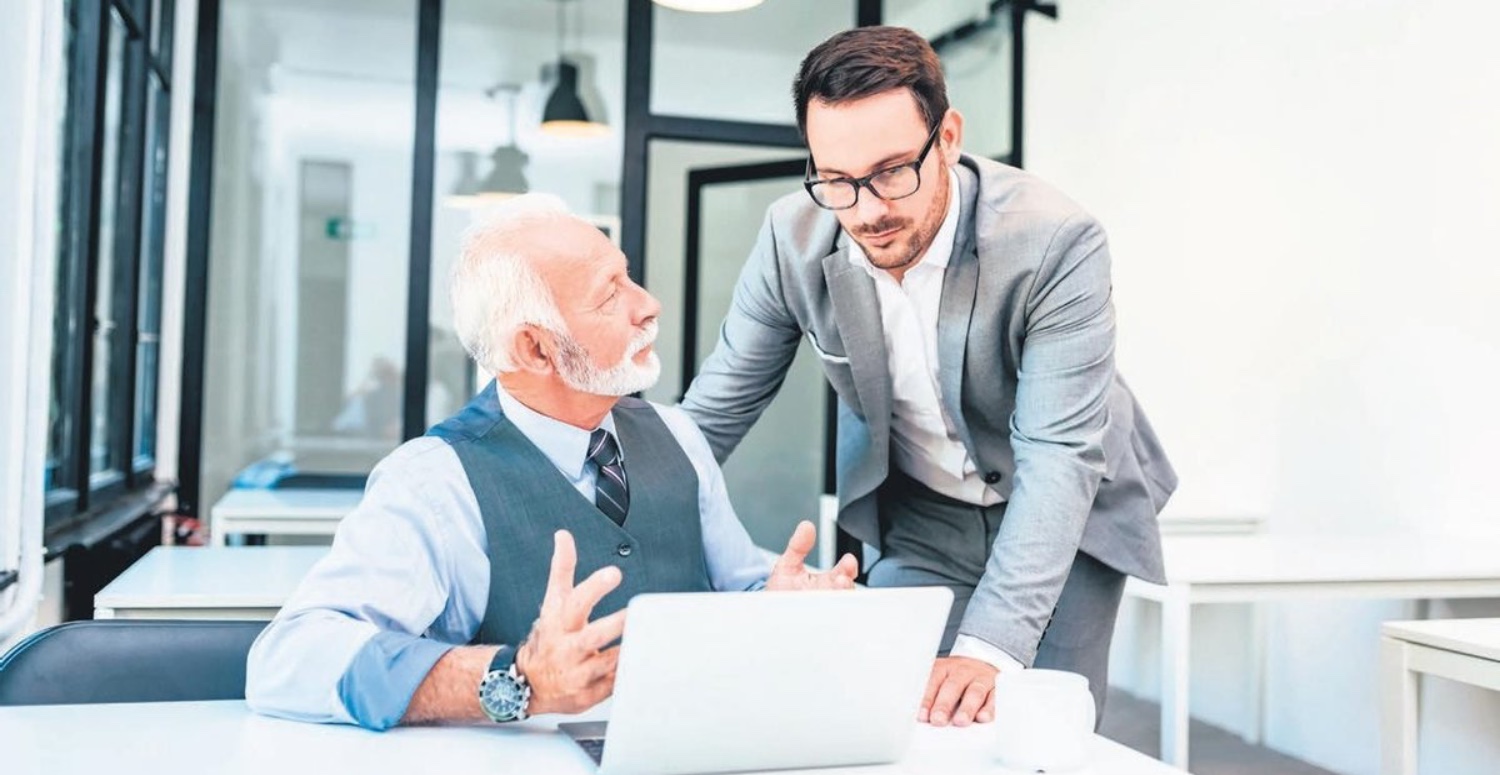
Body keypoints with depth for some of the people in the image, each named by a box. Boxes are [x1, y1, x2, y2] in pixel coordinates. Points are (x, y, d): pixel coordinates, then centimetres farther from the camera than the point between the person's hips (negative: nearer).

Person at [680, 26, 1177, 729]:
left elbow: (1060, 455, -33)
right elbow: (713, 414, -10)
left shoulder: (1055, 242, -30)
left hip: (1062, 513, -2)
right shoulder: (792, 238, -19)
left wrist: (989, 648, -43)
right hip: (918, 515, 2)